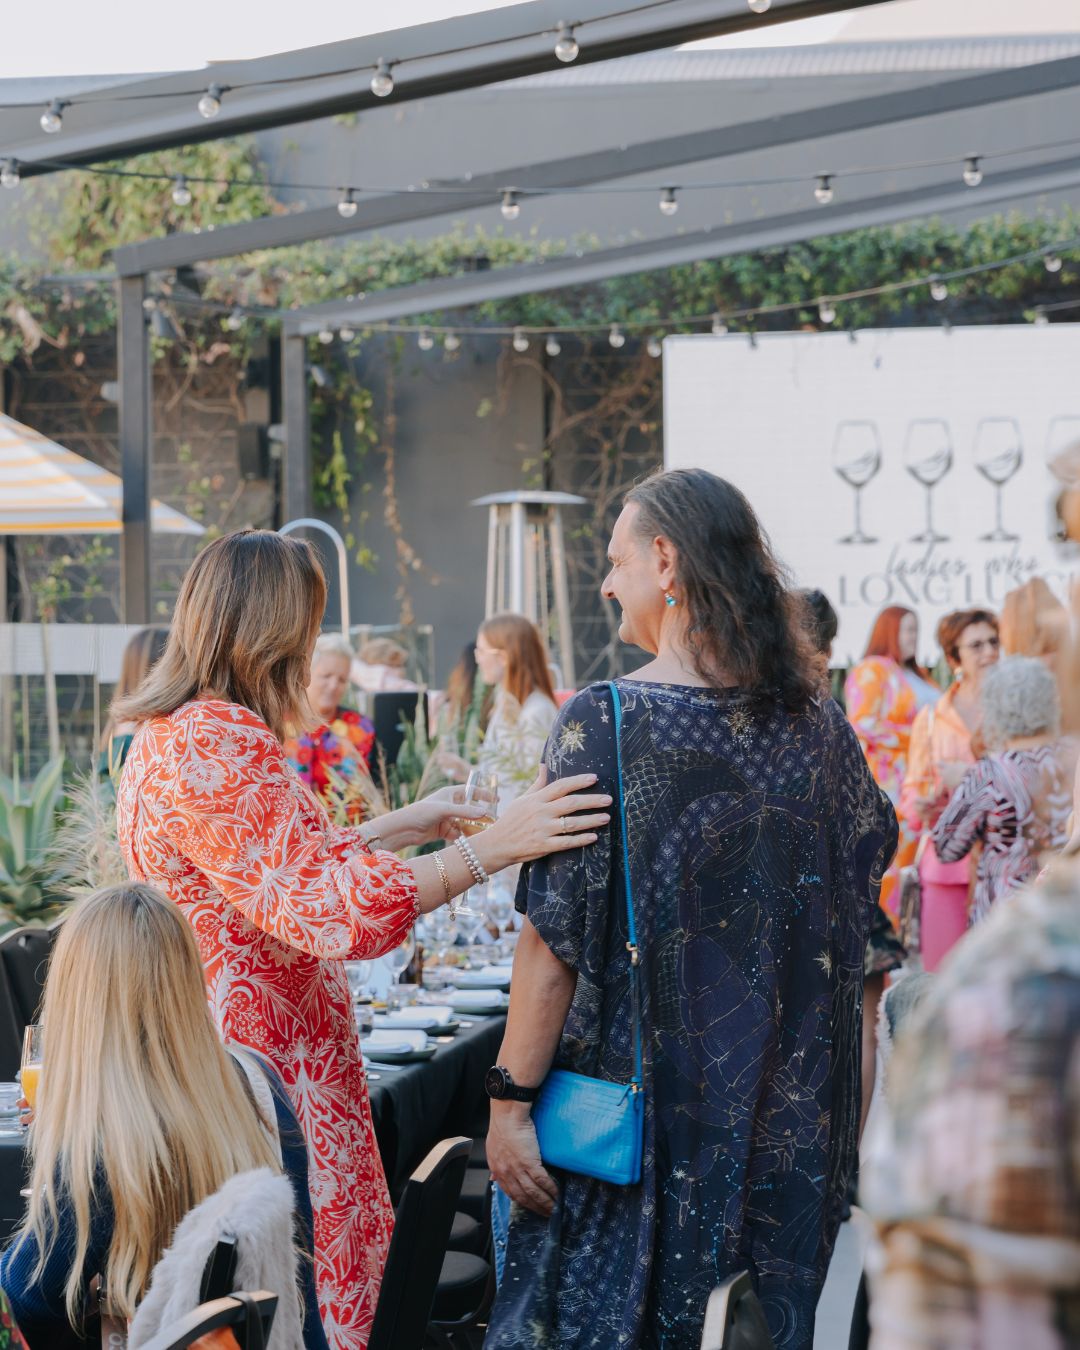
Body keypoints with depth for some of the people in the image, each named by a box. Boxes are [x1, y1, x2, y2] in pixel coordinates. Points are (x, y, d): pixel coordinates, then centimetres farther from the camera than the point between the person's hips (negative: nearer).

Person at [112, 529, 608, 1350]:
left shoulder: (173, 734, 14)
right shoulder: (217, 745, -20)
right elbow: (330, 906, -25)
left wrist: (399, 827, 24)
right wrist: (494, 847, -25)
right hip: (263, 1068, -11)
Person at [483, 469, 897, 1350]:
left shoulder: (603, 724, -15)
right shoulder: (819, 726, 0)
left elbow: (555, 944, -16)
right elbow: (863, 884, 11)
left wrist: (510, 1100, -8)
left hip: (640, 1114, -5)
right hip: (792, 1120, 5)